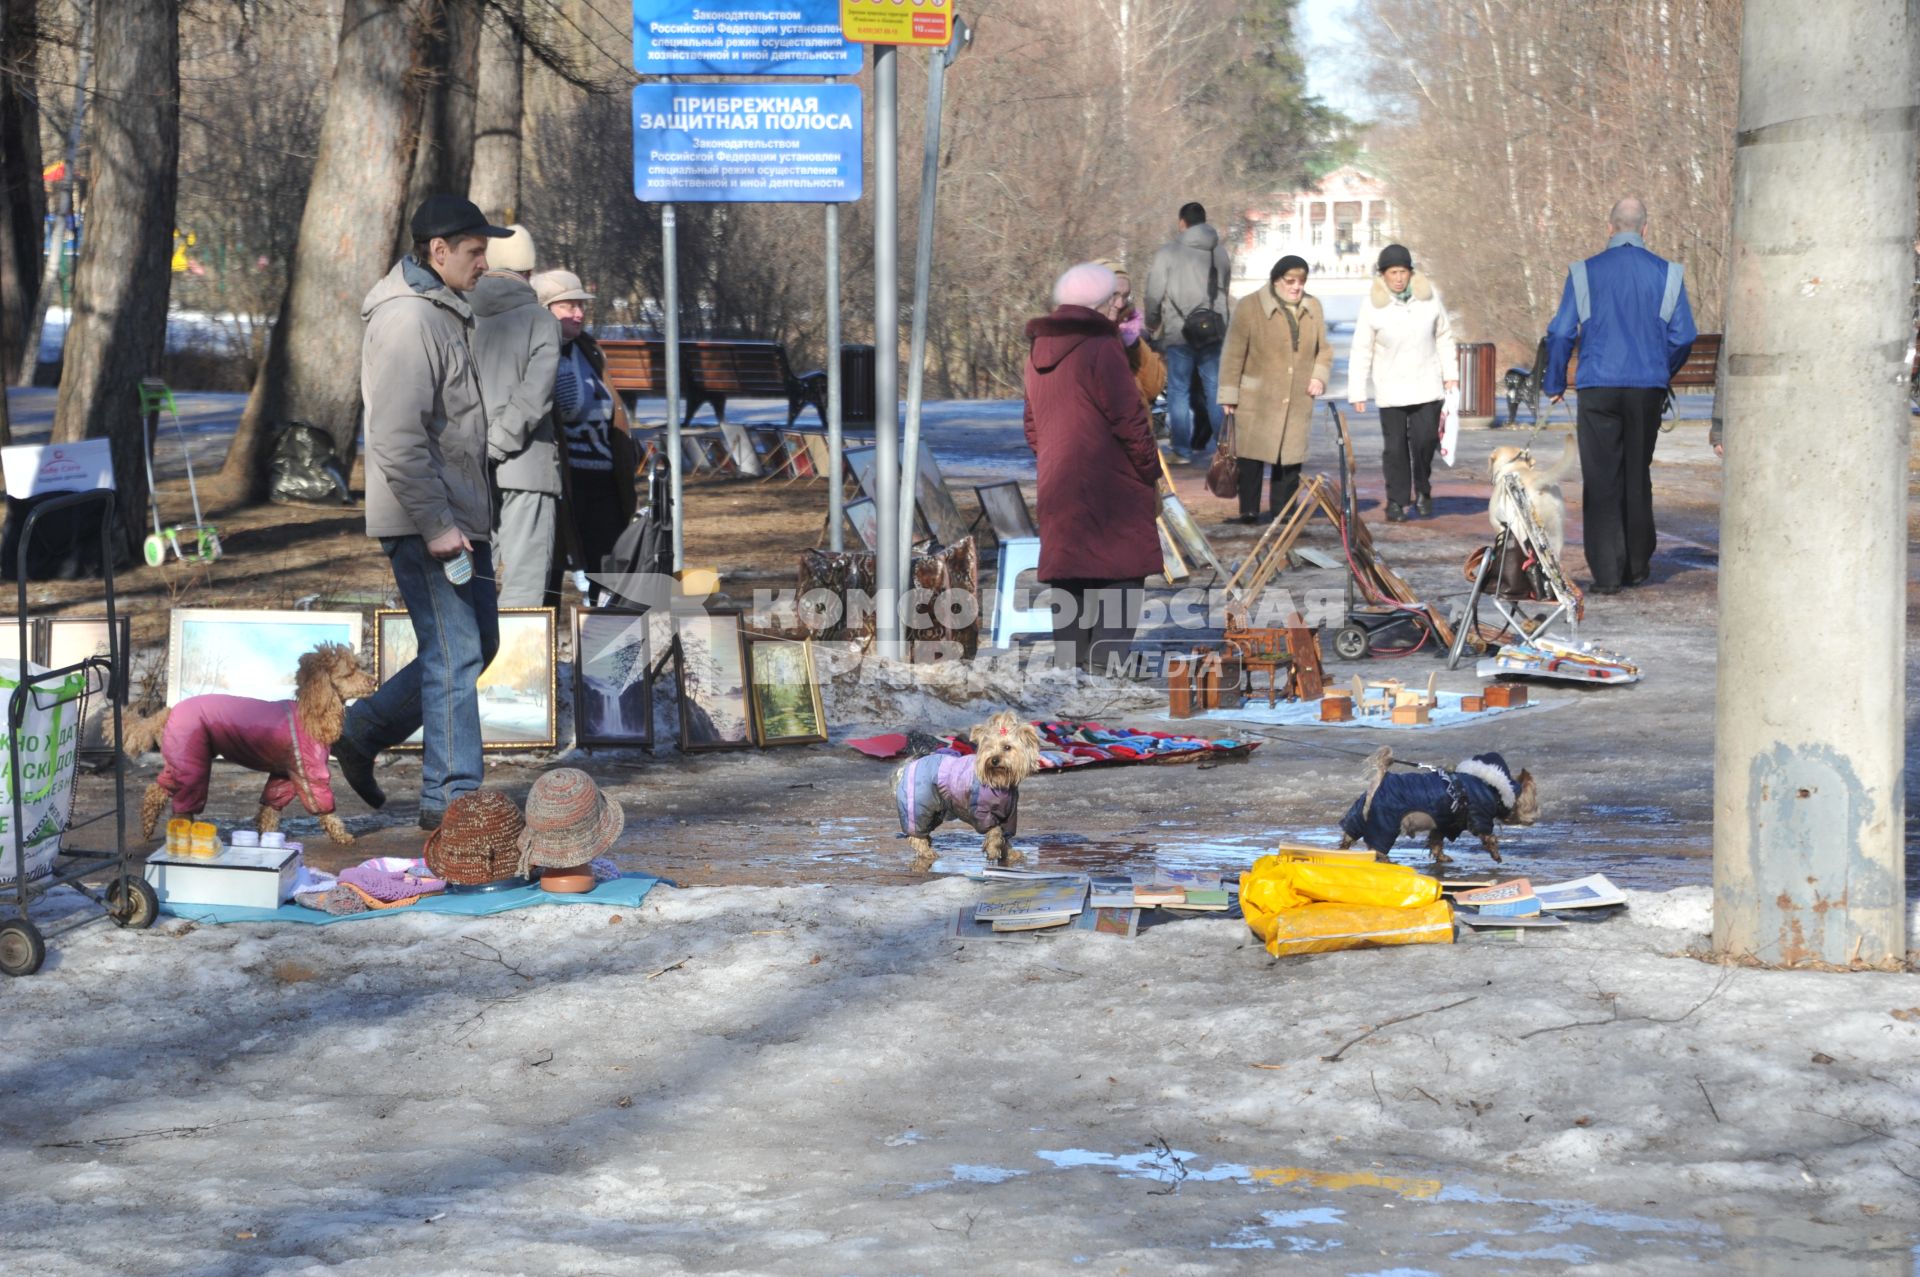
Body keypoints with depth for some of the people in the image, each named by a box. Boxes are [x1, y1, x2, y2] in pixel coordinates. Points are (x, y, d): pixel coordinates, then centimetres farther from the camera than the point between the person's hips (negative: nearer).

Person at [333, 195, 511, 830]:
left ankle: (364, 729, 24)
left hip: (457, 514, 10)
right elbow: (397, 439, -24)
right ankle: (451, 795, 0)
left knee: (477, 643, 15)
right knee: (455, 652, -6)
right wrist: (436, 526, -22)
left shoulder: (445, 312, 15)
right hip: (424, 520, -10)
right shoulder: (407, 320, -18)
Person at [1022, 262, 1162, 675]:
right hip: (1109, 484, -8)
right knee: (1121, 576, -4)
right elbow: (1129, 418, -14)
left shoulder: (1038, 352, 13)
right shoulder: (1101, 348, -13)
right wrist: (1151, 470, -3)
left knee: (1068, 578, 12)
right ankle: (1107, 661, -14)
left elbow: (1033, 425, 20)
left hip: (1056, 485, 8)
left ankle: (1068, 663, 11)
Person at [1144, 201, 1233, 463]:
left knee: (1179, 390, 3)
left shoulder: (1168, 251, -6)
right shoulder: (1220, 252, 10)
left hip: (1178, 332, -4)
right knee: (1214, 389, 10)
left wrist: (1152, 323, 10)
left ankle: (1183, 450, 2)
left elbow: (1155, 294, -5)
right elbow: (1224, 290, 12)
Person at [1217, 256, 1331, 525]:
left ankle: (1281, 511, 13)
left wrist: (1320, 375, 0)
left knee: (1291, 457, 4)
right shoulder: (1250, 307, -5)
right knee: (1252, 455, -4)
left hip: (1298, 401, 4)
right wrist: (1229, 395, -7)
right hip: (1256, 400, -4)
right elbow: (1233, 354, -5)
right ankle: (1249, 511, 3)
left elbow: (1324, 349, 19)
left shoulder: (1313, 308, 10)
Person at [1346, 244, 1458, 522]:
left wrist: (1451, 375, 6)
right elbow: (1361, 352, -2)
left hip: (1426, 383, 1)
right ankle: (1397, 500, 9)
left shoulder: (1429, 296, 0)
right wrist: (1357, 392, -5)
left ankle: (1423, 490, 17)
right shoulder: (1372, 306, -5)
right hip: (1391, 389, -1)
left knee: (1425, 439, -6)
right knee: (1395, 446, 0)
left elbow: (1444, 337, 10)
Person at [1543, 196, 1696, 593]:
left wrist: (1554, 385, 11)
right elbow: (1682, 337, 4)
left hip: (1598, 388, -2)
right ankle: (1637, 564, 22)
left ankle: (1607, 573, -4)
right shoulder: (1666, 274, 1)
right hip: (1647, 389, 2)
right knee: (1638, 476, 15)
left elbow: (1561, 334, -1)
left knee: (1601, 479, 0)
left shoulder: (1585, 273, -2)